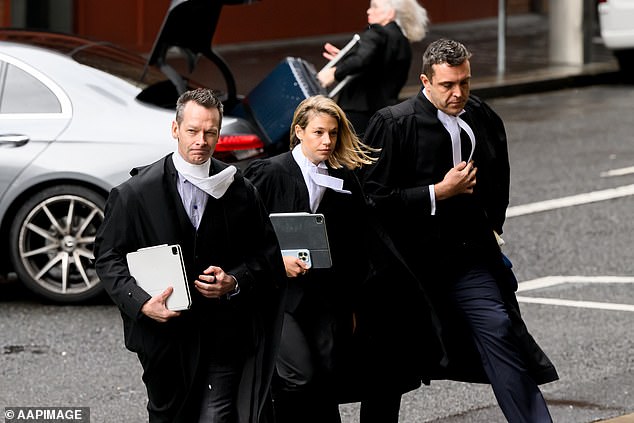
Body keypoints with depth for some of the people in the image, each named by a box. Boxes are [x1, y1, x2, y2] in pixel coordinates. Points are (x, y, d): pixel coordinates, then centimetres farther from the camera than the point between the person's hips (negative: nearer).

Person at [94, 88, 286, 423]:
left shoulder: (239, 191, 3)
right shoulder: (136, 193, -3)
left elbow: (266, 256, 10)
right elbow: (108, 257, -1)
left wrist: (234, 281, -10)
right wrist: (141, 302, -16)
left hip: (223, 338, 0)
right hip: (163, 334, 0)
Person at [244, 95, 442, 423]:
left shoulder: (344, 181, 11)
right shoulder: (268, 173, -2)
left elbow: (351, 250, 16)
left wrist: (351, 307, 15)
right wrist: (277, 260, -16)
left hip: (326, 299, 4)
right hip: (277, 294, -4)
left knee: (329, 382, -3)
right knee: (302, 377, -20)